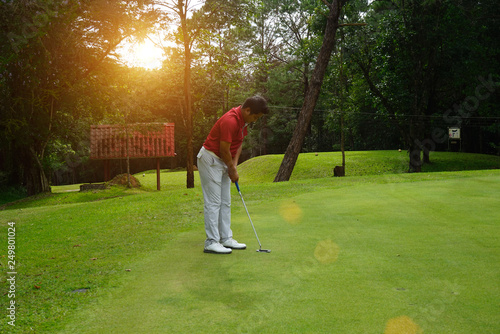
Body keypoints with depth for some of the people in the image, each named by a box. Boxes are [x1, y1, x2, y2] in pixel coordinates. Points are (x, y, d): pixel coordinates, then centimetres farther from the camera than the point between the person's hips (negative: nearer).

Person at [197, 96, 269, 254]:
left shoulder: (244, 120, 3)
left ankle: (226, 239, 16)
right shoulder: (230, 121, -27)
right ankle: (211, 242, -3)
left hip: (223, 161, 10)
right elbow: (224, 150, -23)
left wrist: (234, 166, 0)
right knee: (213, 202, -8)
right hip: (210, 160, -10)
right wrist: (232, 170, -9)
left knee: (225, 202, 10)